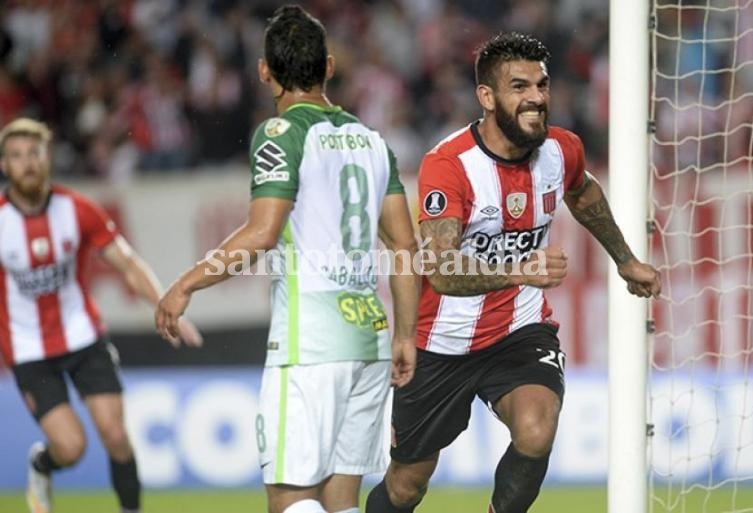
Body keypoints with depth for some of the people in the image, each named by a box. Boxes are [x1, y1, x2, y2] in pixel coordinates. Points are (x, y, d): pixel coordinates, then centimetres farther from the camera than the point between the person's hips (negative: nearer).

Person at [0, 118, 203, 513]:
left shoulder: (77, 210, -9)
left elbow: (128, 264, -3)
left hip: (84, 337, 2)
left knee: (114, 432, -8)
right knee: (70, 446, -11)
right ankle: (40, 465, 24)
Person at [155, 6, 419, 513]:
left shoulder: (281, 133, -6)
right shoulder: (370, 139, 15)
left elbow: (262, 235, -16)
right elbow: (406, 245, 15)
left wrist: (186, 285, -7)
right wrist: (406, 335, 20)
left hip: (309, 337, -7)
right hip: (372, 334, 7)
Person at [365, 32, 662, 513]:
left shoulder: (563, 150, -7)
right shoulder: (448, 165, -24)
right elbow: (442, 271, -36)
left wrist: (625, 260, 29)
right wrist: (521, 271, -51)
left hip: (522, 332, 3)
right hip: (444, 342, -2)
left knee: (536, 433, -29)